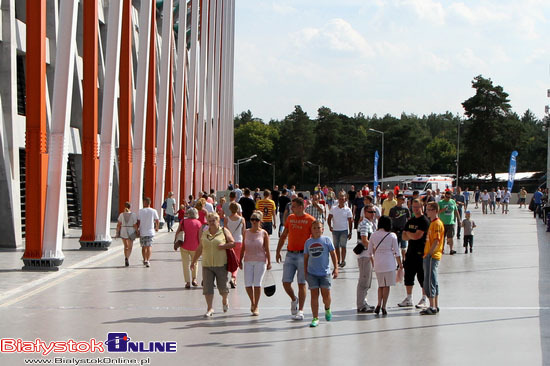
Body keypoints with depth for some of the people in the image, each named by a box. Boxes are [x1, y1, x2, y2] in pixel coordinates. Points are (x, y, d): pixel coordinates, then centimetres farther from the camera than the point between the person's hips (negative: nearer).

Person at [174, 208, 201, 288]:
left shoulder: (183, 221, -2)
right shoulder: (198, 223, -5)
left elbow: (177, 232, 1)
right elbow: (200, 237, -6)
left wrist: (175, 242, 10)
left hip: (184, 246, 0)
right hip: (194, 247, 0)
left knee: (186, 264, 5)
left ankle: (188, 282, 1)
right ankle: (194, 279, 23)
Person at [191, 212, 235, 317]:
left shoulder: (224, 231, 1)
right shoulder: (204, 233, 10)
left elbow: (233, 243, 0)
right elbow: (200, 248, 18)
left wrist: (223, 246, -17)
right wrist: (194, 261, 18)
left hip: (221, 264, -2)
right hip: (207, 265, 3)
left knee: (222, 286, 4)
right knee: (207, 287, -5)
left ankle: (224, 300, 35)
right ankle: (209, 308, 1)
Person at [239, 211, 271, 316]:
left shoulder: (264, 233, -1)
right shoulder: (246, 232, 6)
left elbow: (267, 249, 0)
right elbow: (243, 248, 11)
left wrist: (269, 262, -3)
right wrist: (240, 260, 10)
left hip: (260, 261, -2)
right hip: (248, 261, 3)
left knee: (257, 284, -6)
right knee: (248, 285, -4)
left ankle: (256, 307, 5)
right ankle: (252, 302, 24)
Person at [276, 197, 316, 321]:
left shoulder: (310, 220, -4)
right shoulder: (290, 218, 11)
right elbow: (283, 236, 19)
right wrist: (278, 251, 15)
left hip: (303, 255, -5)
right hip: (290, 254, 5)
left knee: (301, 283, -2)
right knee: (286, 283, 0)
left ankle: (300, 311, 4)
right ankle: (294, 300, 28)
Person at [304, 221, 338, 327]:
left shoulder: (326, 240, 0)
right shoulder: (308, 242, 6)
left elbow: (333, 254, 3)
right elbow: (306, 257, 12)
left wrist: (335, 268, -1)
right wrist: (305, 271, 10)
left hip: (325, 272, -1)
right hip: (312, 273, 1)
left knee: (326, 295, 0)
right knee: (314, 295, -2)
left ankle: (327, 309, 32)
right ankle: (315, 318, 1)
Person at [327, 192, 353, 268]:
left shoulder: (347, 210, 0)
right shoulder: (333, 209, 5)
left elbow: (350, 221, 2)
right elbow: (329, 218, 7)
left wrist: (350, 232, 0)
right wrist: (330, 226, -12)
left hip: (344, 230, -3)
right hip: (335, 230, 3)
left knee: (343, 246, -9)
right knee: (336, 247, 8)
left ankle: (343, 261, 0)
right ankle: (338, 262, 16)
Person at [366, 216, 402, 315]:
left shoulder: (373, 235, 1)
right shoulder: (392, 236, -7)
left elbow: (370, 251, 6)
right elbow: (396, 251, -4)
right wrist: (400, 263, 7)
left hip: (377, 262, 3)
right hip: (389, 262, -3)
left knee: (381, 285, 15)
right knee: (387, 286, 4)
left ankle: (379, 304, 2)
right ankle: (383, 307, 2)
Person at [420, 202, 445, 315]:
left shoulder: (437, 223, -13)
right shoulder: (432, 223, 18)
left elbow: (436, 241, -20)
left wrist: (429, 254, -23)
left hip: (432, 256, -10)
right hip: (429, 256, 10)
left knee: (430, 282, -10)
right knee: (433, 281, 13)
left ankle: (432, 307, -9)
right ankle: (435, 306, 17)